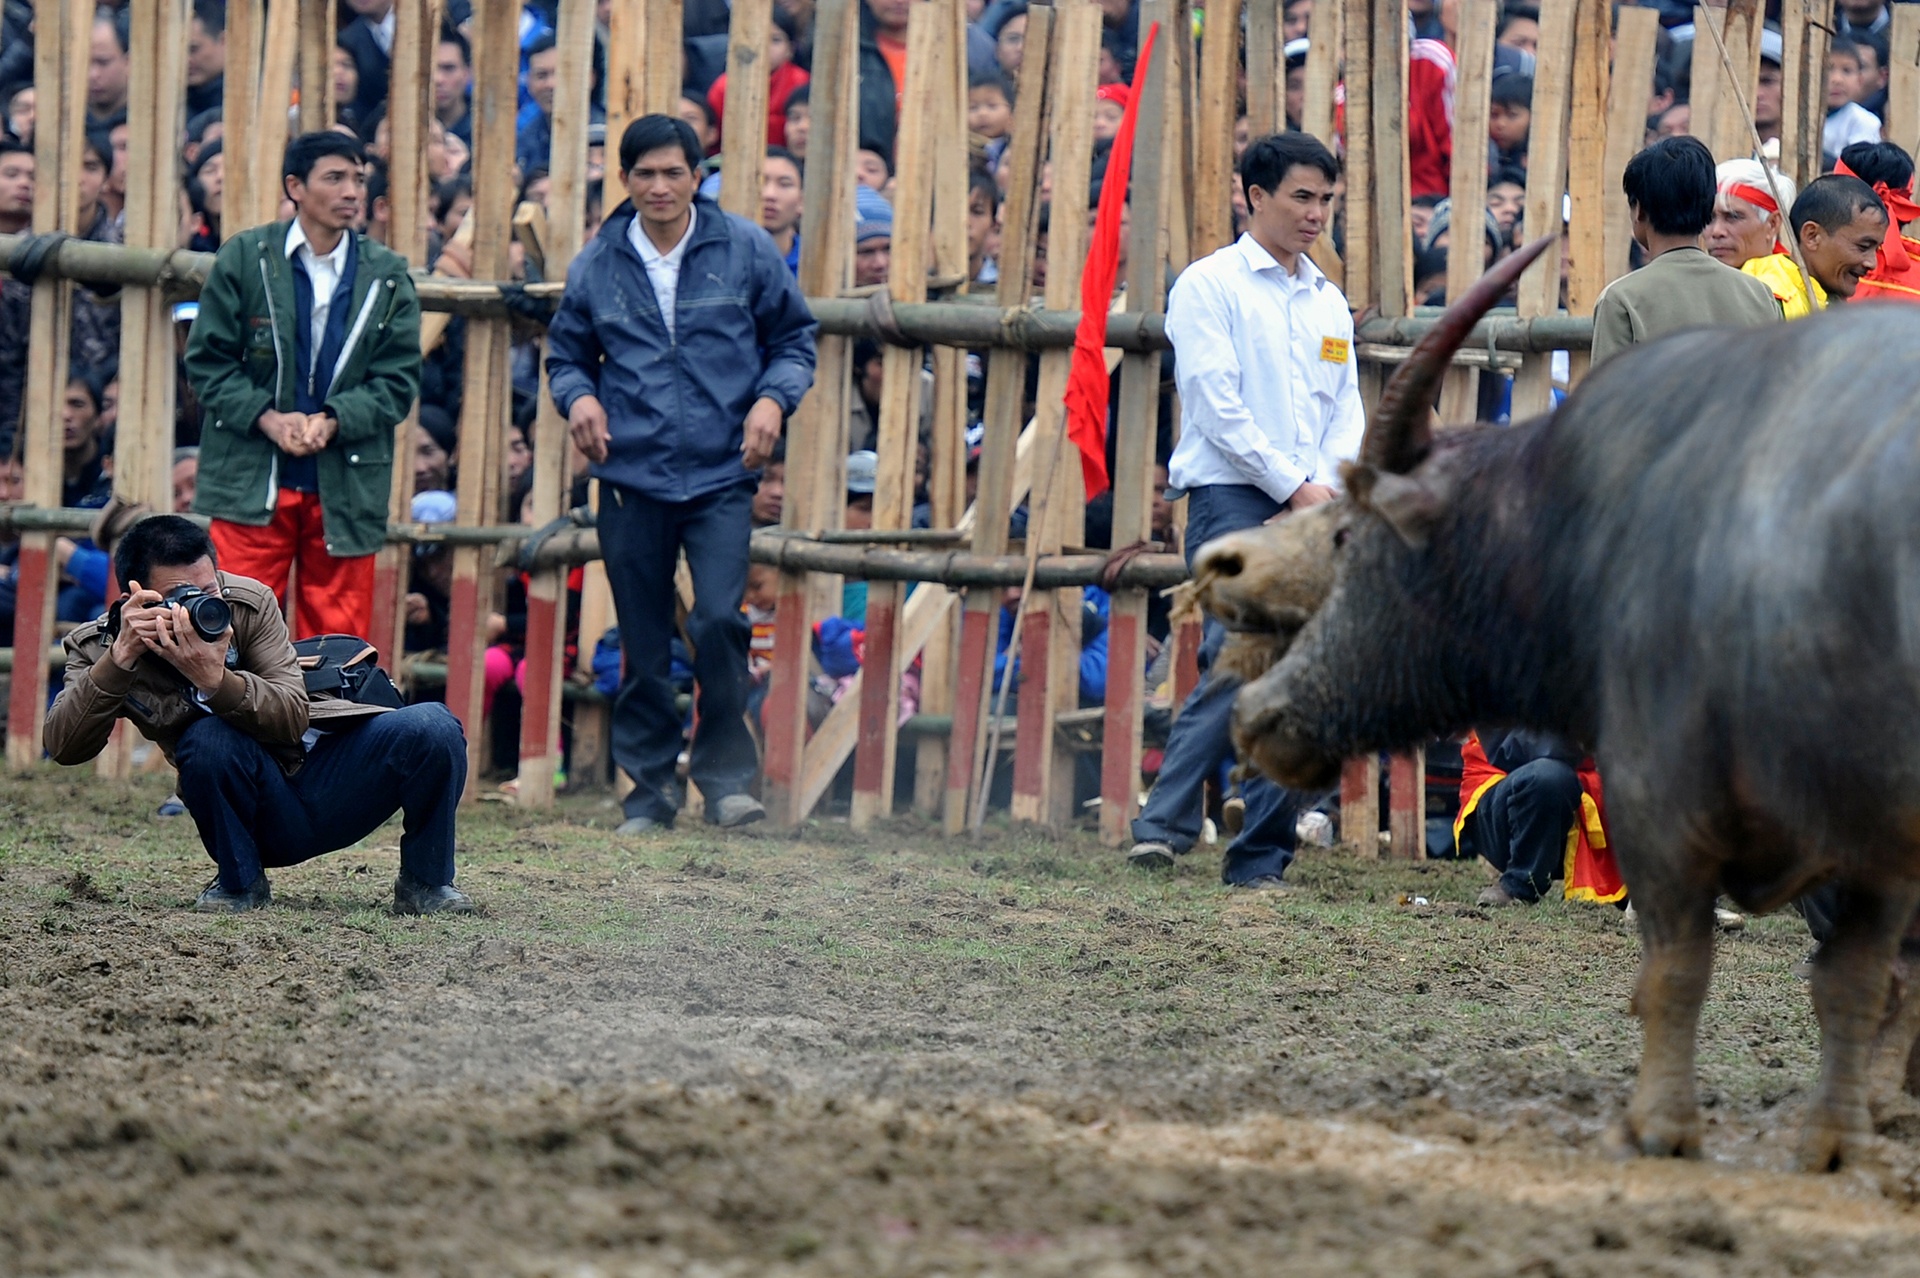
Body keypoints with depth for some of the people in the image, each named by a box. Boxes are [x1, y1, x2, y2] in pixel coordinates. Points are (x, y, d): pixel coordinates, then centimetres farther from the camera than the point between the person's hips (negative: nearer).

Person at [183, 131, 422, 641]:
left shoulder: (387, 275, 5)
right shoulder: (244, 259, 2)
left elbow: (398, 380, 3)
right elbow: (207, 359, 2)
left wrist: (334, 421, -14)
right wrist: (266, 418, -13)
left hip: (345, 485, 2)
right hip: (252, 482, -2)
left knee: (338, 631, 3)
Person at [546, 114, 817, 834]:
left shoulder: (745, 251, 2)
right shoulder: (597, 266, 7)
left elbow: (794, 337, 10)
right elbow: (566, 355, 17)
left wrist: (773, 399, -8)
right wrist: (578, 397, -5)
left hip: (721, 476, -2)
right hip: (631, 479, 2)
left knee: (719, 621, -17)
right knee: (643, 646, 4)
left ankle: (725, 774, -2)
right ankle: (649, 791, 14)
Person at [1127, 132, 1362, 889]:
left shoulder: (1327, 302, 21)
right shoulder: (1211, 286, 2)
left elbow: (1347, 413, 16)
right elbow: (1217, 403, -6)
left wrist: (1322, 491, -3)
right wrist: (1293, 487, -10)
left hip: (1310, 509, 6)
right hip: (1233, 496, -6)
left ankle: (1261, 857, 1)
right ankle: (1164, 822, -20)